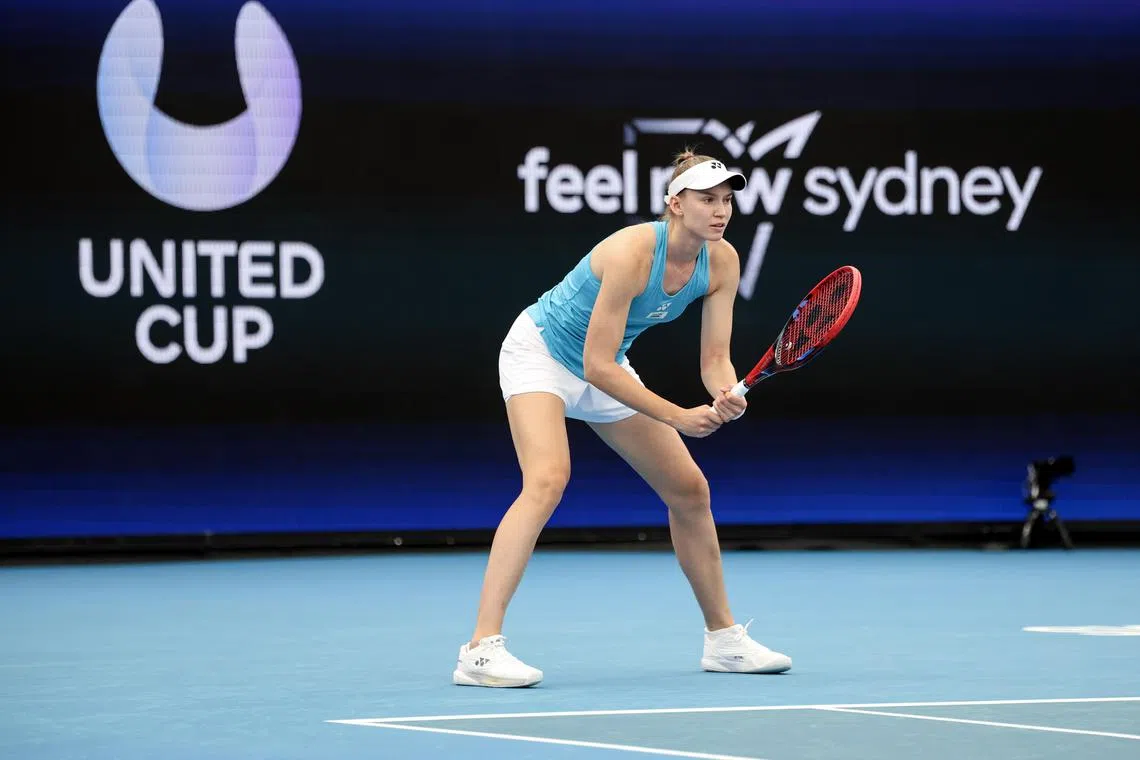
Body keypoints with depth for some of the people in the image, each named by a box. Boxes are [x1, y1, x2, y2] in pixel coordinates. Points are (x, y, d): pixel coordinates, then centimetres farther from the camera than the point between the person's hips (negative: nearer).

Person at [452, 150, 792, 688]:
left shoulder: (722, 262, -12)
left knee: (690, 490, 9)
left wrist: (727, 397, -35)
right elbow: (597, 366, -32)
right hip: (540, 352, -8)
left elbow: (714, 360, -12)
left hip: (604, 369, 8)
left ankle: (723, 639, 26)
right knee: (548, 479, -30)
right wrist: (678, 417, -32)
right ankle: (480, 651, -35)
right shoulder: (633, 253, -33)